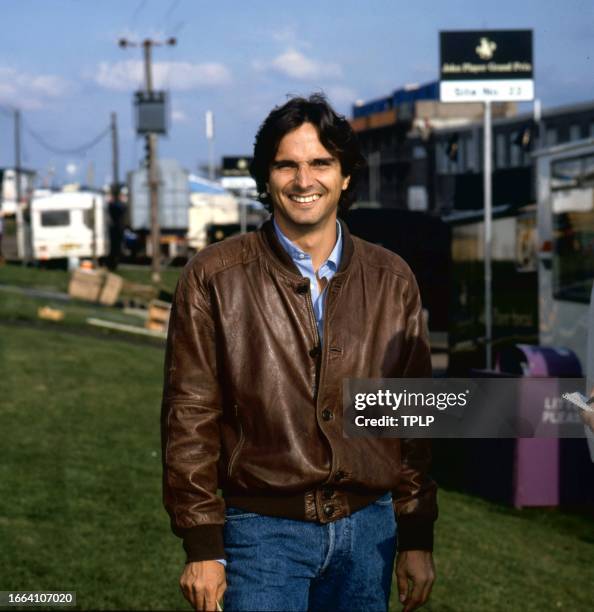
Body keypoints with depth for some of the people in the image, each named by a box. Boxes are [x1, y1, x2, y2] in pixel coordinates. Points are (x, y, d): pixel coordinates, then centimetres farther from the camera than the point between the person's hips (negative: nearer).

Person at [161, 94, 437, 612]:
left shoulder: (392, 281, 5)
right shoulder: (214, 278, -3)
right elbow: (190, 419, -3)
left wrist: (418, 540, 6)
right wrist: (201, 547, -6)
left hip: (368, 529, 3)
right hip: (262, 530, -3)